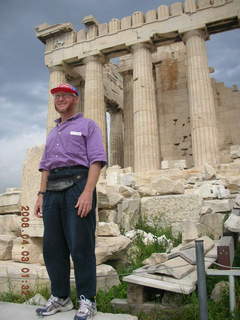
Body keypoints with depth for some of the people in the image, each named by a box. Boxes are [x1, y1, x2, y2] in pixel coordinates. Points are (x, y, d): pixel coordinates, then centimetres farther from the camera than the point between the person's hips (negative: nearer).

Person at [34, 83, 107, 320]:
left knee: (80, 245, -5)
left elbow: (97, 160, -5)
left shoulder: (87, 125, 8)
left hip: (77, 184, -6)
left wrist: (88, 192, -18)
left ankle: (87, 300, 7)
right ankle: (60, 297, 19)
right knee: (53, 246, 6)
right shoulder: (52, 133, 27)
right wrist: (41, 195, 10)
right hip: (53, 190, 6)